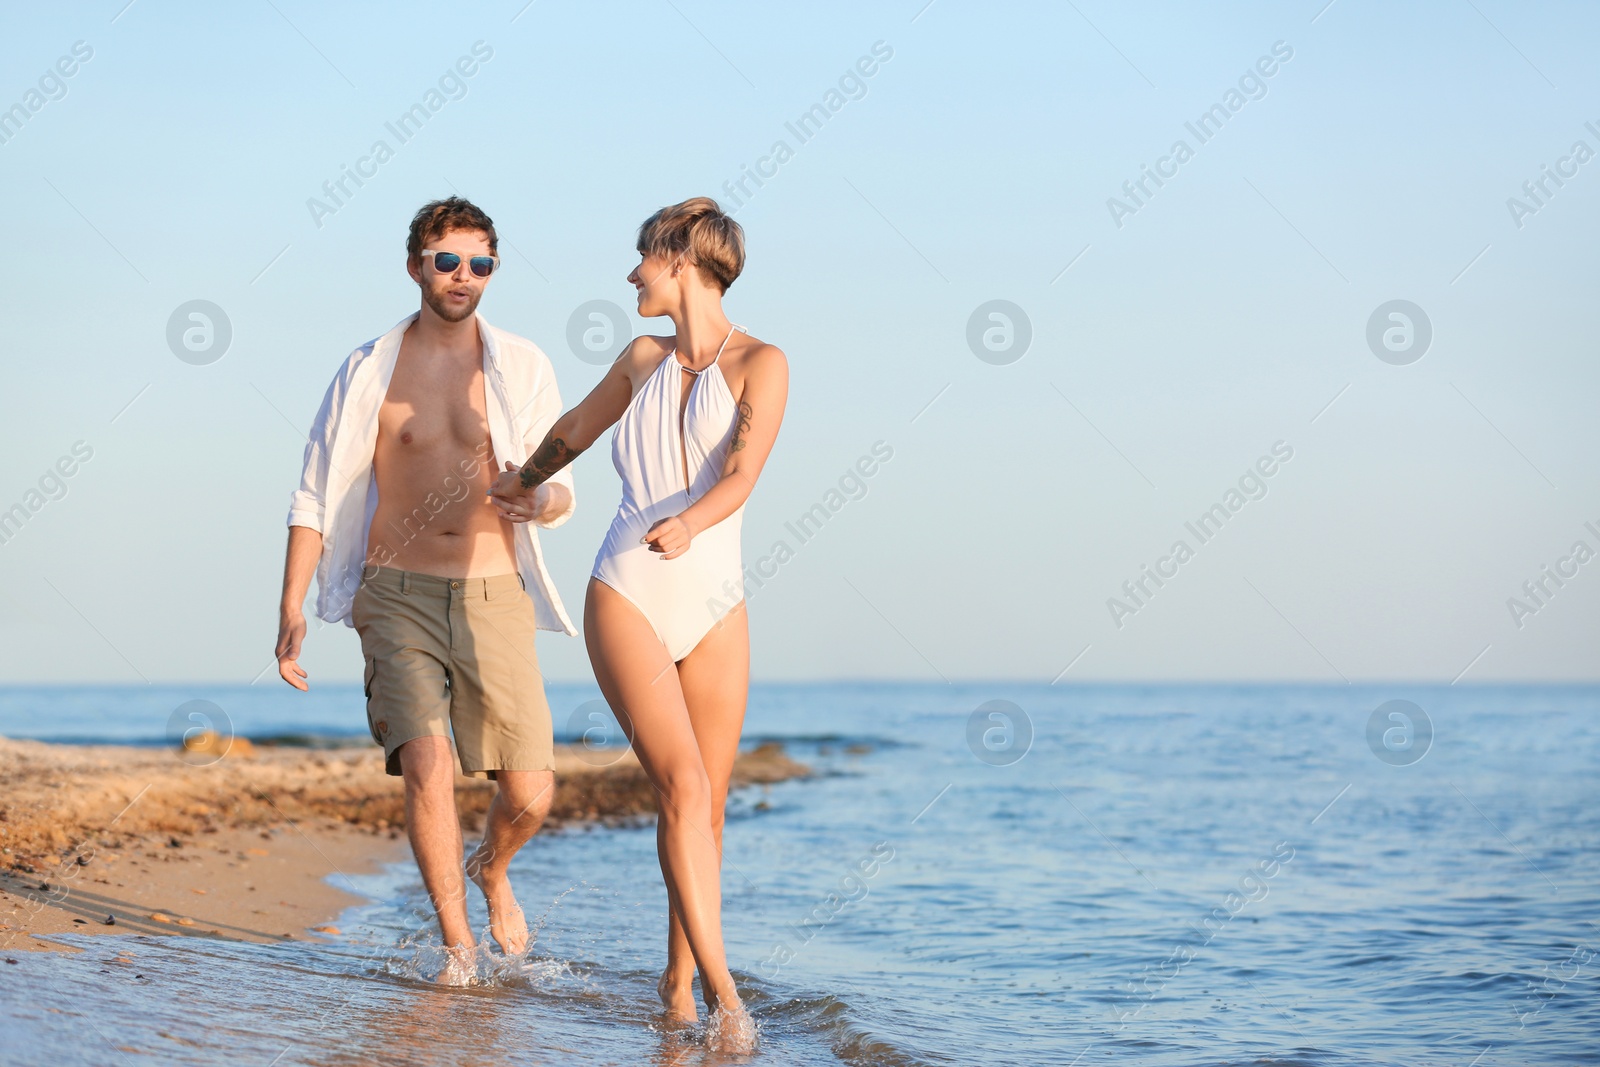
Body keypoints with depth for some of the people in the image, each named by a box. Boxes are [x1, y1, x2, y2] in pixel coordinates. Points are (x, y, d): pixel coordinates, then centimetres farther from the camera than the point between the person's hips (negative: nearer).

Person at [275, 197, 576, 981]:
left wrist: (538, 502, -19)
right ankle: (457, 943, -2)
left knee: (530, 794, -3)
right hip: (398, 594, -1)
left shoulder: (523, 368, 5)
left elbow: (561, 491, 6)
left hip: (494, 598, 1)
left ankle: (490, 871, 34)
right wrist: (291, 611, -3)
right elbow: (317, 497, 5)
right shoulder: (370, 371, 3)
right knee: (426, 764, -21)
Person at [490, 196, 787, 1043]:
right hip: (627, 595, 1)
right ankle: (720, 984, -20)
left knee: (704, 805, 3)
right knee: (683, 785, -15)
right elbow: (573, 429, 30)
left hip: (713, 607, 0)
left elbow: (742, 474, -16)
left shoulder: (761, 363, -1)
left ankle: (679, 981, 18)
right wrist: (525, 479, 47)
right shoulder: (644, 360, 10)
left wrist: (688, 524, -36)